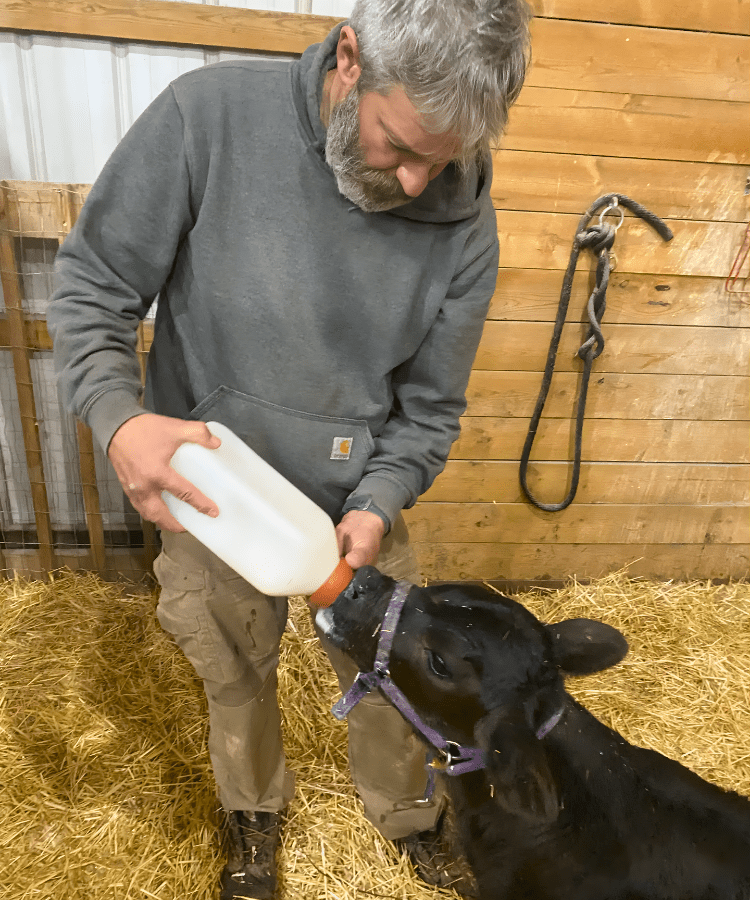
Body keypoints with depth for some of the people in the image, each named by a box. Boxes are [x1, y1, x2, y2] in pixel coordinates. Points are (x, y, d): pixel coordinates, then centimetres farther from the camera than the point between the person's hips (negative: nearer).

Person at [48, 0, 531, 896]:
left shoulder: (462, 225, -14)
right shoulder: (209, 114, -19)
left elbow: (429, 407, -5)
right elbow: (90, 286, -11)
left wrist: (377, 507, -21)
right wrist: (119, 418, -28)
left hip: (356, 510, 1)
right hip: (208, 501, 0)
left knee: (388, 675, 18)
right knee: (235, 678, 22)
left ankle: (408, 813, 53)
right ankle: (254, 814, 57)